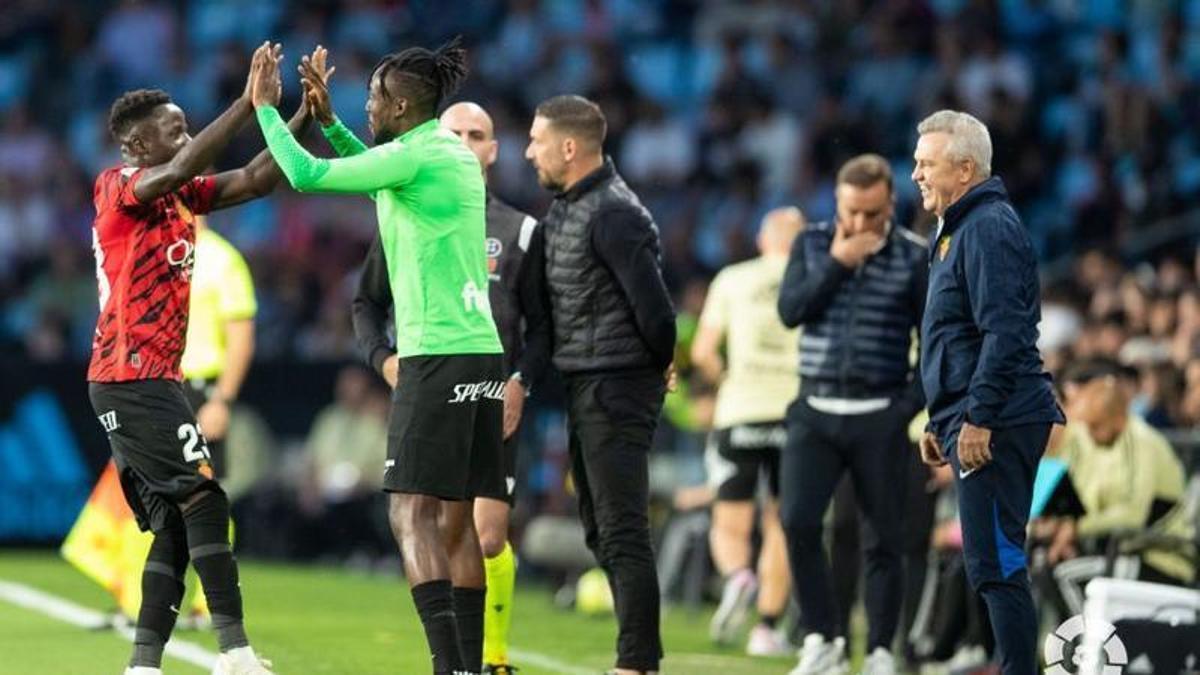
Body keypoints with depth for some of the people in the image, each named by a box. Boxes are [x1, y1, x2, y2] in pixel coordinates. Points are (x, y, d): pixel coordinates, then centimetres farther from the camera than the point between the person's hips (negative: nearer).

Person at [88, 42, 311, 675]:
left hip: (152, 379, 10)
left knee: (176, 526, 7)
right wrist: (250, 101, -28)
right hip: (132, 376, -10)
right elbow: (181, 170, -27)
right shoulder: (116, 187, -8)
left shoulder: (179, 196, 16)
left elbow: (255, 179, 12)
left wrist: (306, 113, 1)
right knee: (203, 497, -16)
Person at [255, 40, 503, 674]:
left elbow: (306, 174, -9)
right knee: (455, 516, 12)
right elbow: (382, 179, 35)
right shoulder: (454, 155, 15)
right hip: (482, 353, 9)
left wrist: (265, 107, 5)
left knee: (412, 514, -11)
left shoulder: (416, 154, -11)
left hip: (437, 356, -9)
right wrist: (326, 118, 32)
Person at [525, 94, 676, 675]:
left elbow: (653, 306, -20)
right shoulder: (564, 207, 11)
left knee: (622, 532, -10)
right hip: (583, 387, 10)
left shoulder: (613, 215, -18)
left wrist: (660, 365, -3)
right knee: (600, 531, 13)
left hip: (616, 388, -10)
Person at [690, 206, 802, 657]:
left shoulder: (732, 280, 5)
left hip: (739, 413, 0)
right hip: (796, 413, 0)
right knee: (781, 524, 12)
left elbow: (702, 352, 3)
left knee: (730, 525, 6)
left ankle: (737, 575, -26)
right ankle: (768, 627, 8)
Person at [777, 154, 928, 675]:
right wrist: (838, 263, -12)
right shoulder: (812, 244, 6)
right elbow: (790, 311, -6)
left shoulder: (915, 257, -2)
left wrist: (913, 402, -9)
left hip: (879, 417, -2)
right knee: (797, 520, -12)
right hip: (816, 411, 2)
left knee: (885, 538, 1)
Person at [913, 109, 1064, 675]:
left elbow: (1004, 333, -22)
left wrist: (978, 418, -24)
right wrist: (939, 422, 26)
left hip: (995, 428, -11)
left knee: (995, 564, -12)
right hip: (974, 422, 11)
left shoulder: (989, 229, -13)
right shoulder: (957, 230, 21)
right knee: (997, 564, 12)